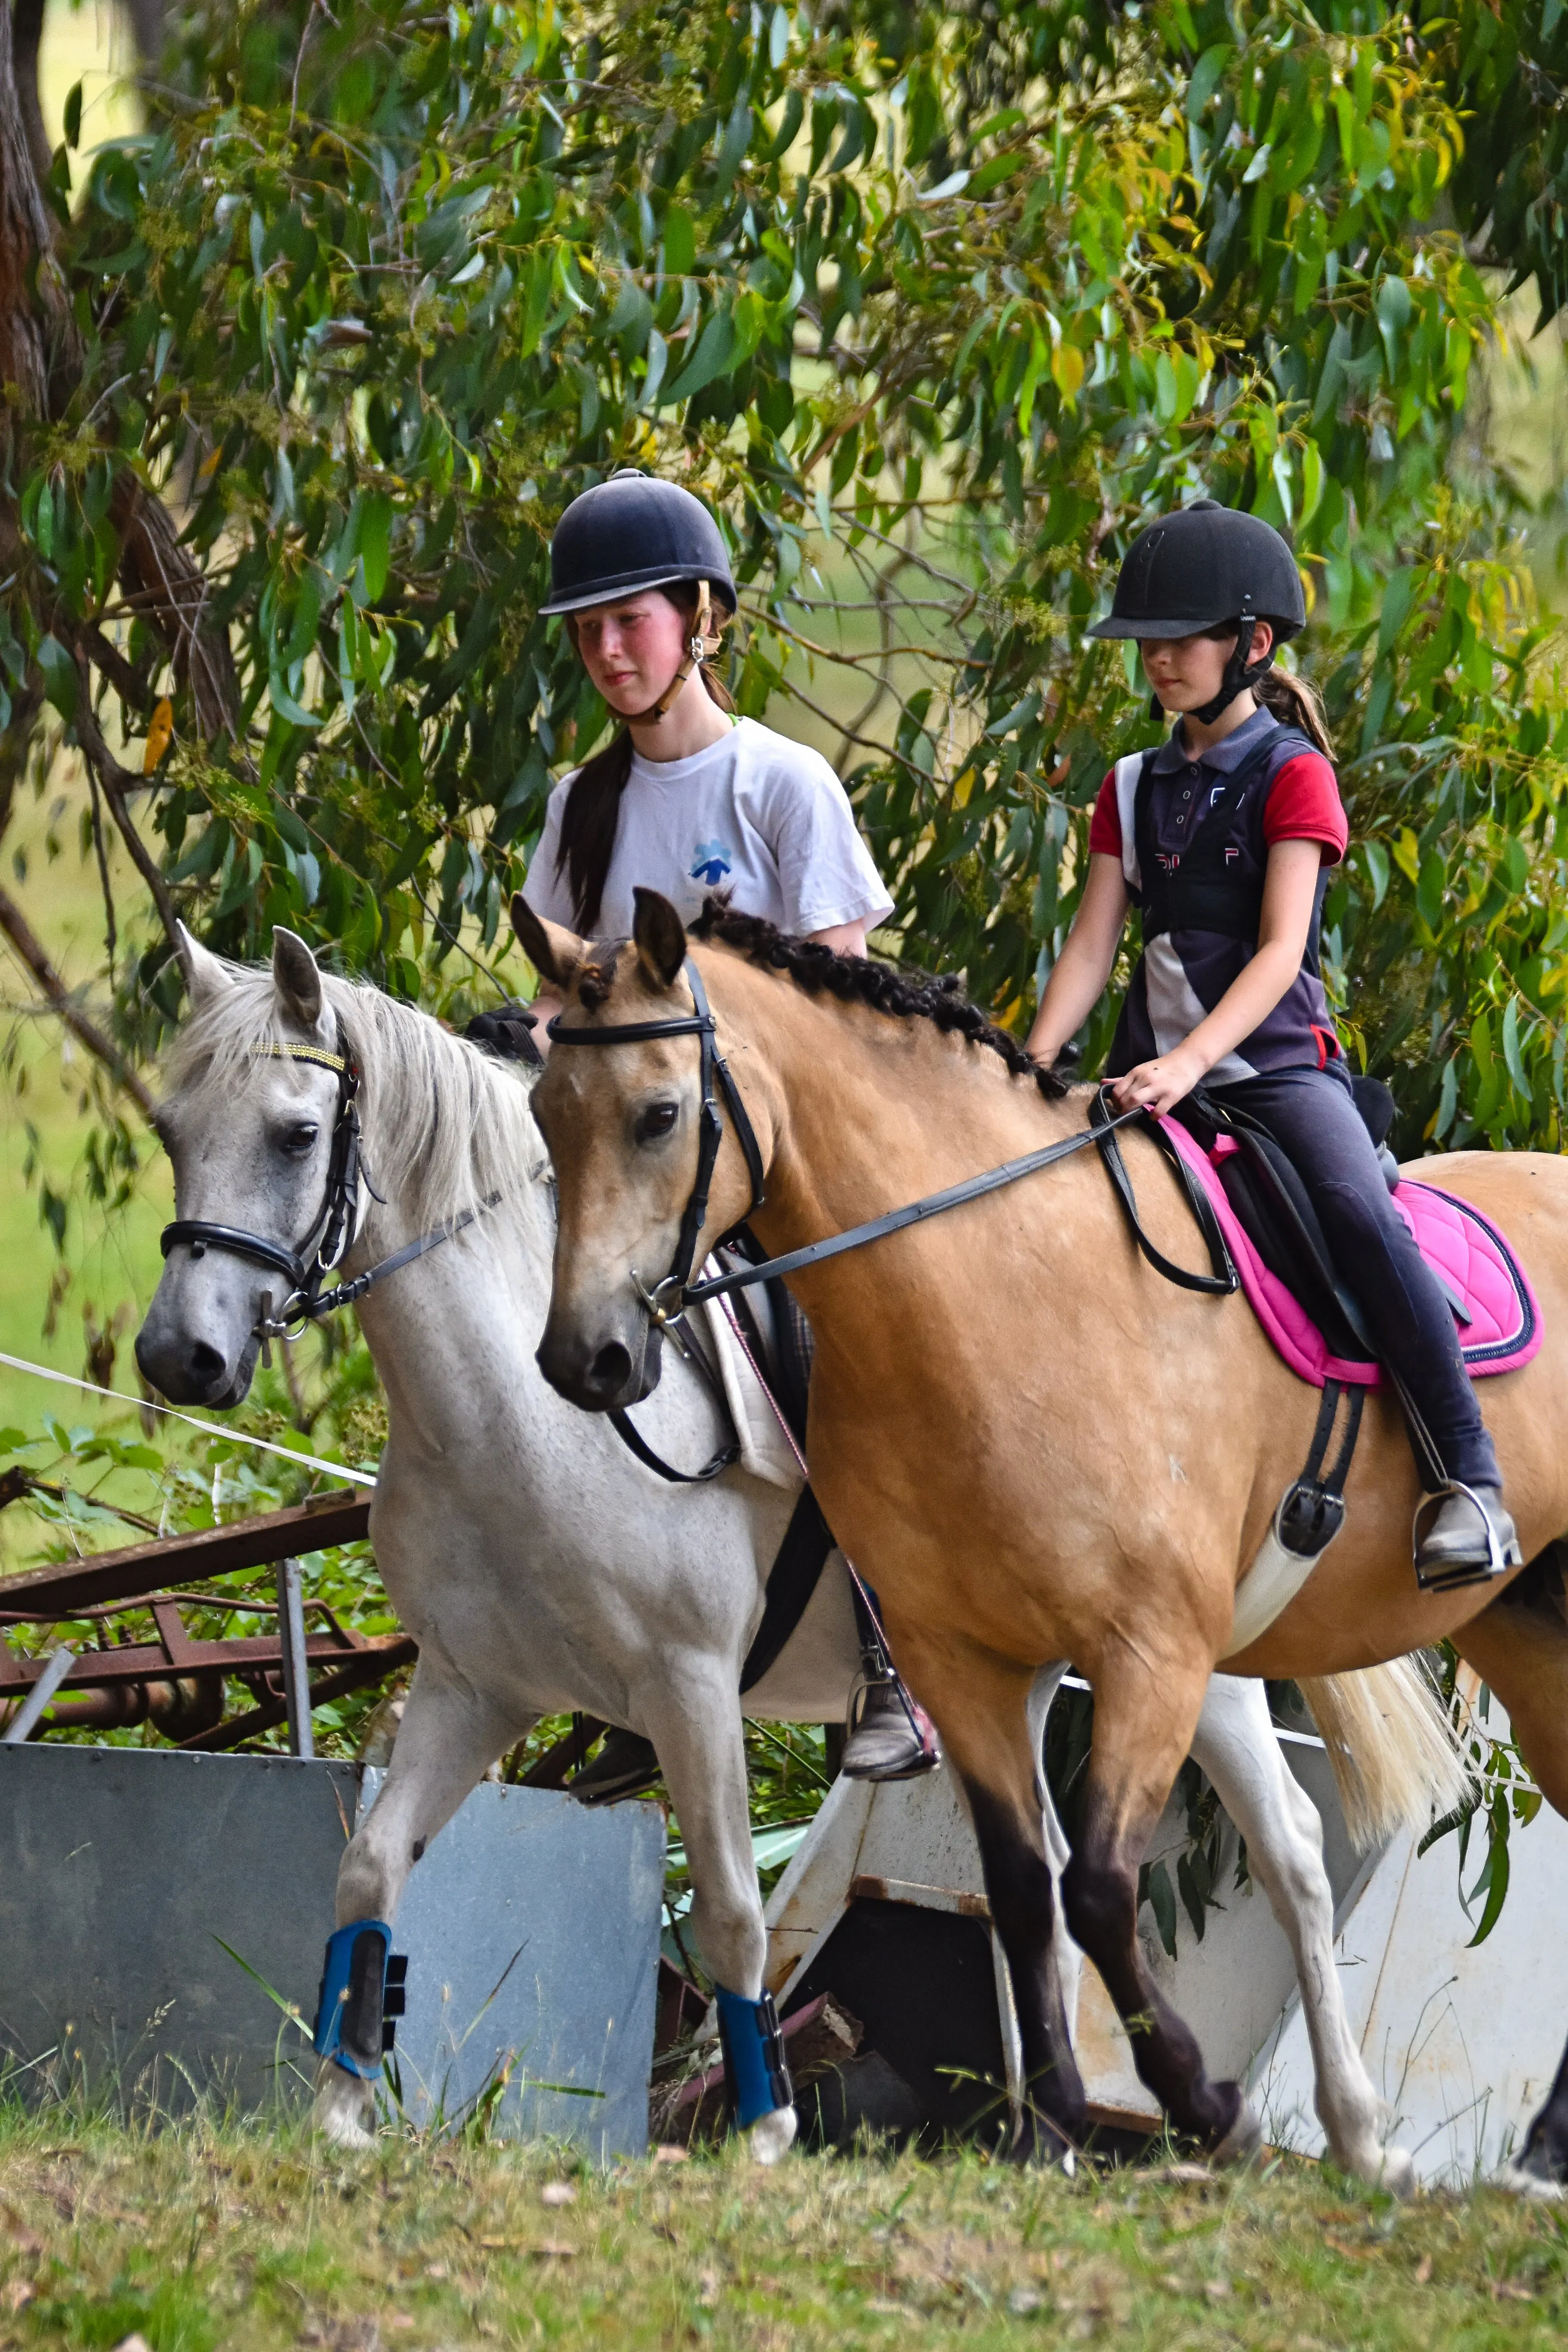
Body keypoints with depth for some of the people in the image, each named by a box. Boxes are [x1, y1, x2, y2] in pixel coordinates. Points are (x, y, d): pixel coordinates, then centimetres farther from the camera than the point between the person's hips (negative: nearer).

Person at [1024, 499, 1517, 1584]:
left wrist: (1192, 1062, -30)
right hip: (1155, 1068, 6)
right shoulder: (1135, 789, 14)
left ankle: (1470, 1476, -28)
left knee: (1363, 1217, -31)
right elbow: (1093, 945, 7)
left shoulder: (1292, 775, -4)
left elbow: (1279, 952, -15)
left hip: (1276, 1059, -6)